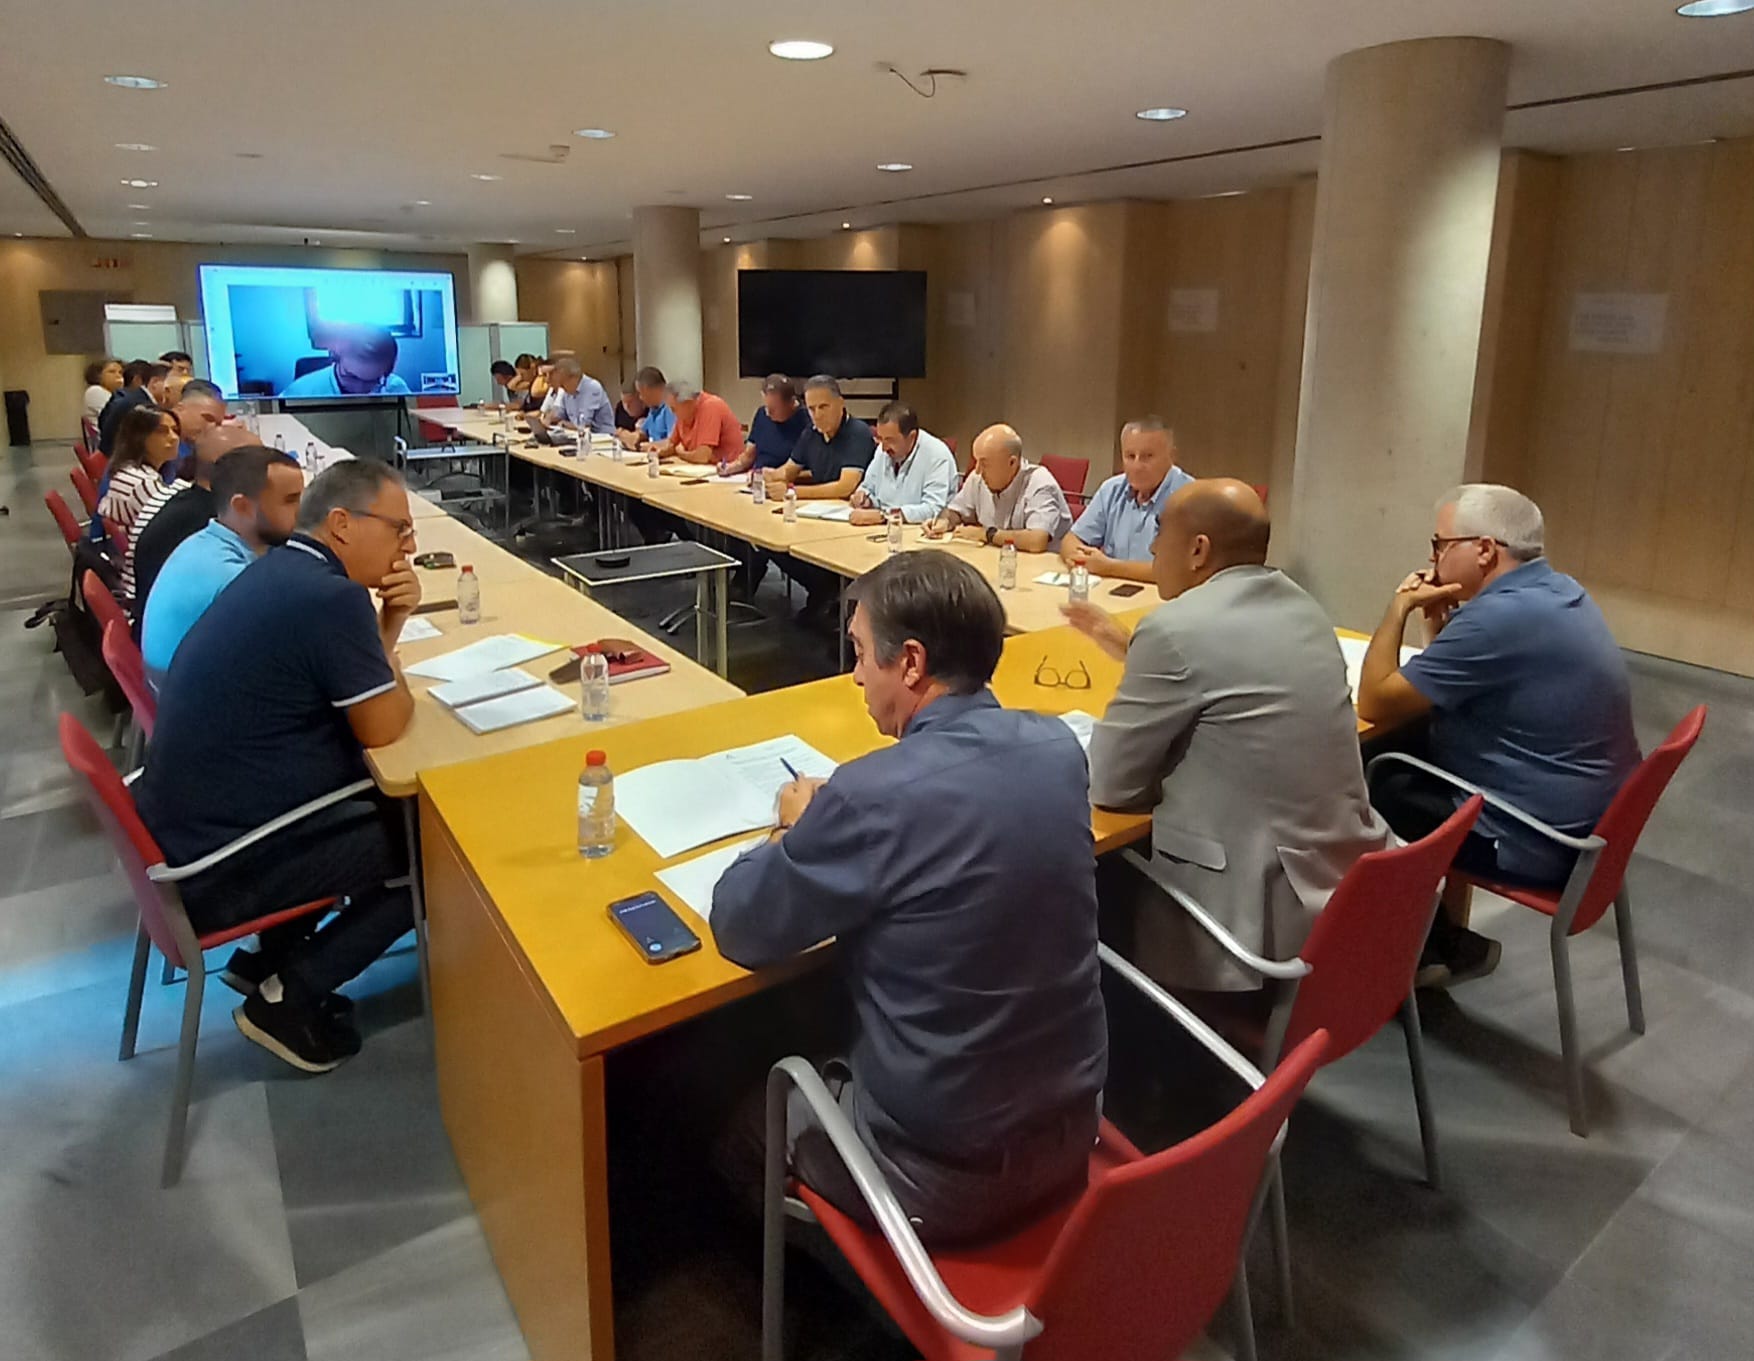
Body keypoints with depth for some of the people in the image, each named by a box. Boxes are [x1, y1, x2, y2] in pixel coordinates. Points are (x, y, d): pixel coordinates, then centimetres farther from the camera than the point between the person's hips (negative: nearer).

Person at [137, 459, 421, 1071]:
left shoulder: (280, 571, 7)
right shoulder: (332, 596, -24)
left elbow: (355, 692, 13)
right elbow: (383, 726, -16)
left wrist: (388, 621, -3)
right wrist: (387, 634, -1)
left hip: (188, 820, 10)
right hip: (220, 864, -10)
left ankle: (271, 957, 24)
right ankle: (287, 999, 8)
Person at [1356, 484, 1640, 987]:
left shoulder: (1496, 617, -26)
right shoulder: (1556, 590, 6)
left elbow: (1376, 704, -19)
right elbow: (1453, 684, 16)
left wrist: (1398, 607, -9)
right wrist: (1437, 616, 3)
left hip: (1539, 843, -9)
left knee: (1372, 792, 4)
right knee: (1405, 771, 19)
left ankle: (1443, 943, 22)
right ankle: (1448, 936, 25)